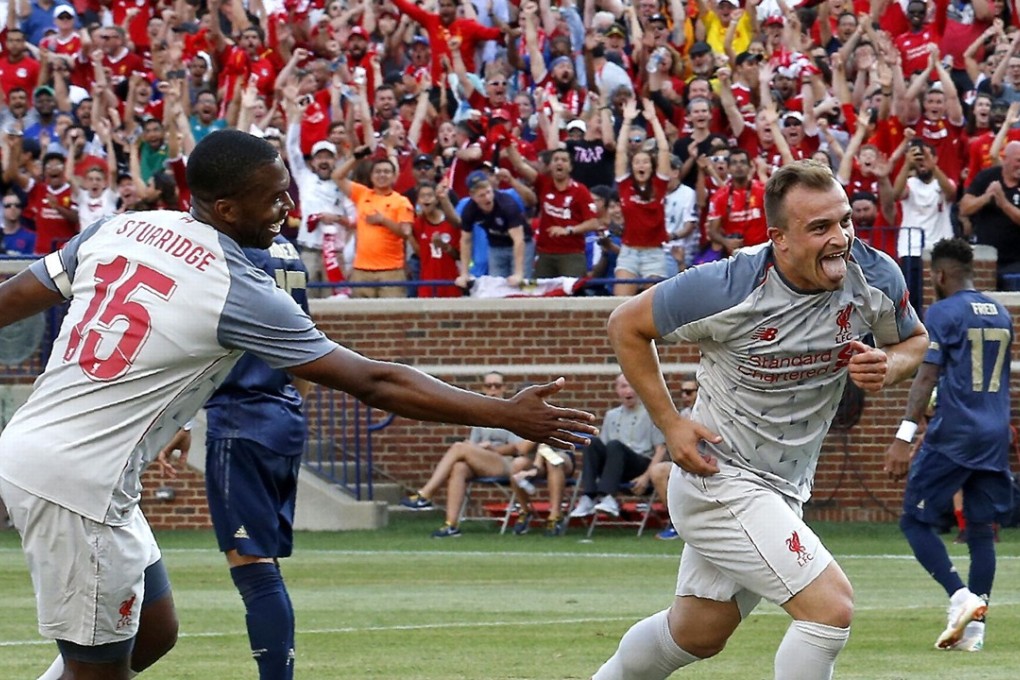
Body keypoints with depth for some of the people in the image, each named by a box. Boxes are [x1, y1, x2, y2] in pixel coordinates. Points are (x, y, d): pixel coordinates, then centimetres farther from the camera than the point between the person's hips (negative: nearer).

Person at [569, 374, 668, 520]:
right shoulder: (611, 415, 21)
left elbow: (660, 450, 0)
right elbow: (602, 450, 17)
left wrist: (646, 476, -13)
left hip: (642, 466, -4)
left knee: (615, 446, -32)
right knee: (594, 443, -23)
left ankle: (608, 499, -51)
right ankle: (588, 499, -38)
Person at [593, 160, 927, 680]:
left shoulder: (874, 277, -12)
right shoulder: (728, 290, -25)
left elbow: (914, 340, 9)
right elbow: (627, 326, -9)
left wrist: (889, 366, -15)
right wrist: (670, 424, -15)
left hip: (786, 489, 7)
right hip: (719, 477, -7)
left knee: (697, 635, 21)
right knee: (831, 607, -19)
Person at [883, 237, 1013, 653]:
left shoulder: (942, 313, -7)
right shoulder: (1001, 315, 15)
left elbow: (927, 377, -15)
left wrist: (904, 436, -19)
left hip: (952, 435, -7)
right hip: (995, 436, 7)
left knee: (915, 521, 0)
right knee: (982, 529, 9)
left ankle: (960, 597, -17)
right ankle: (974, 627, 4)